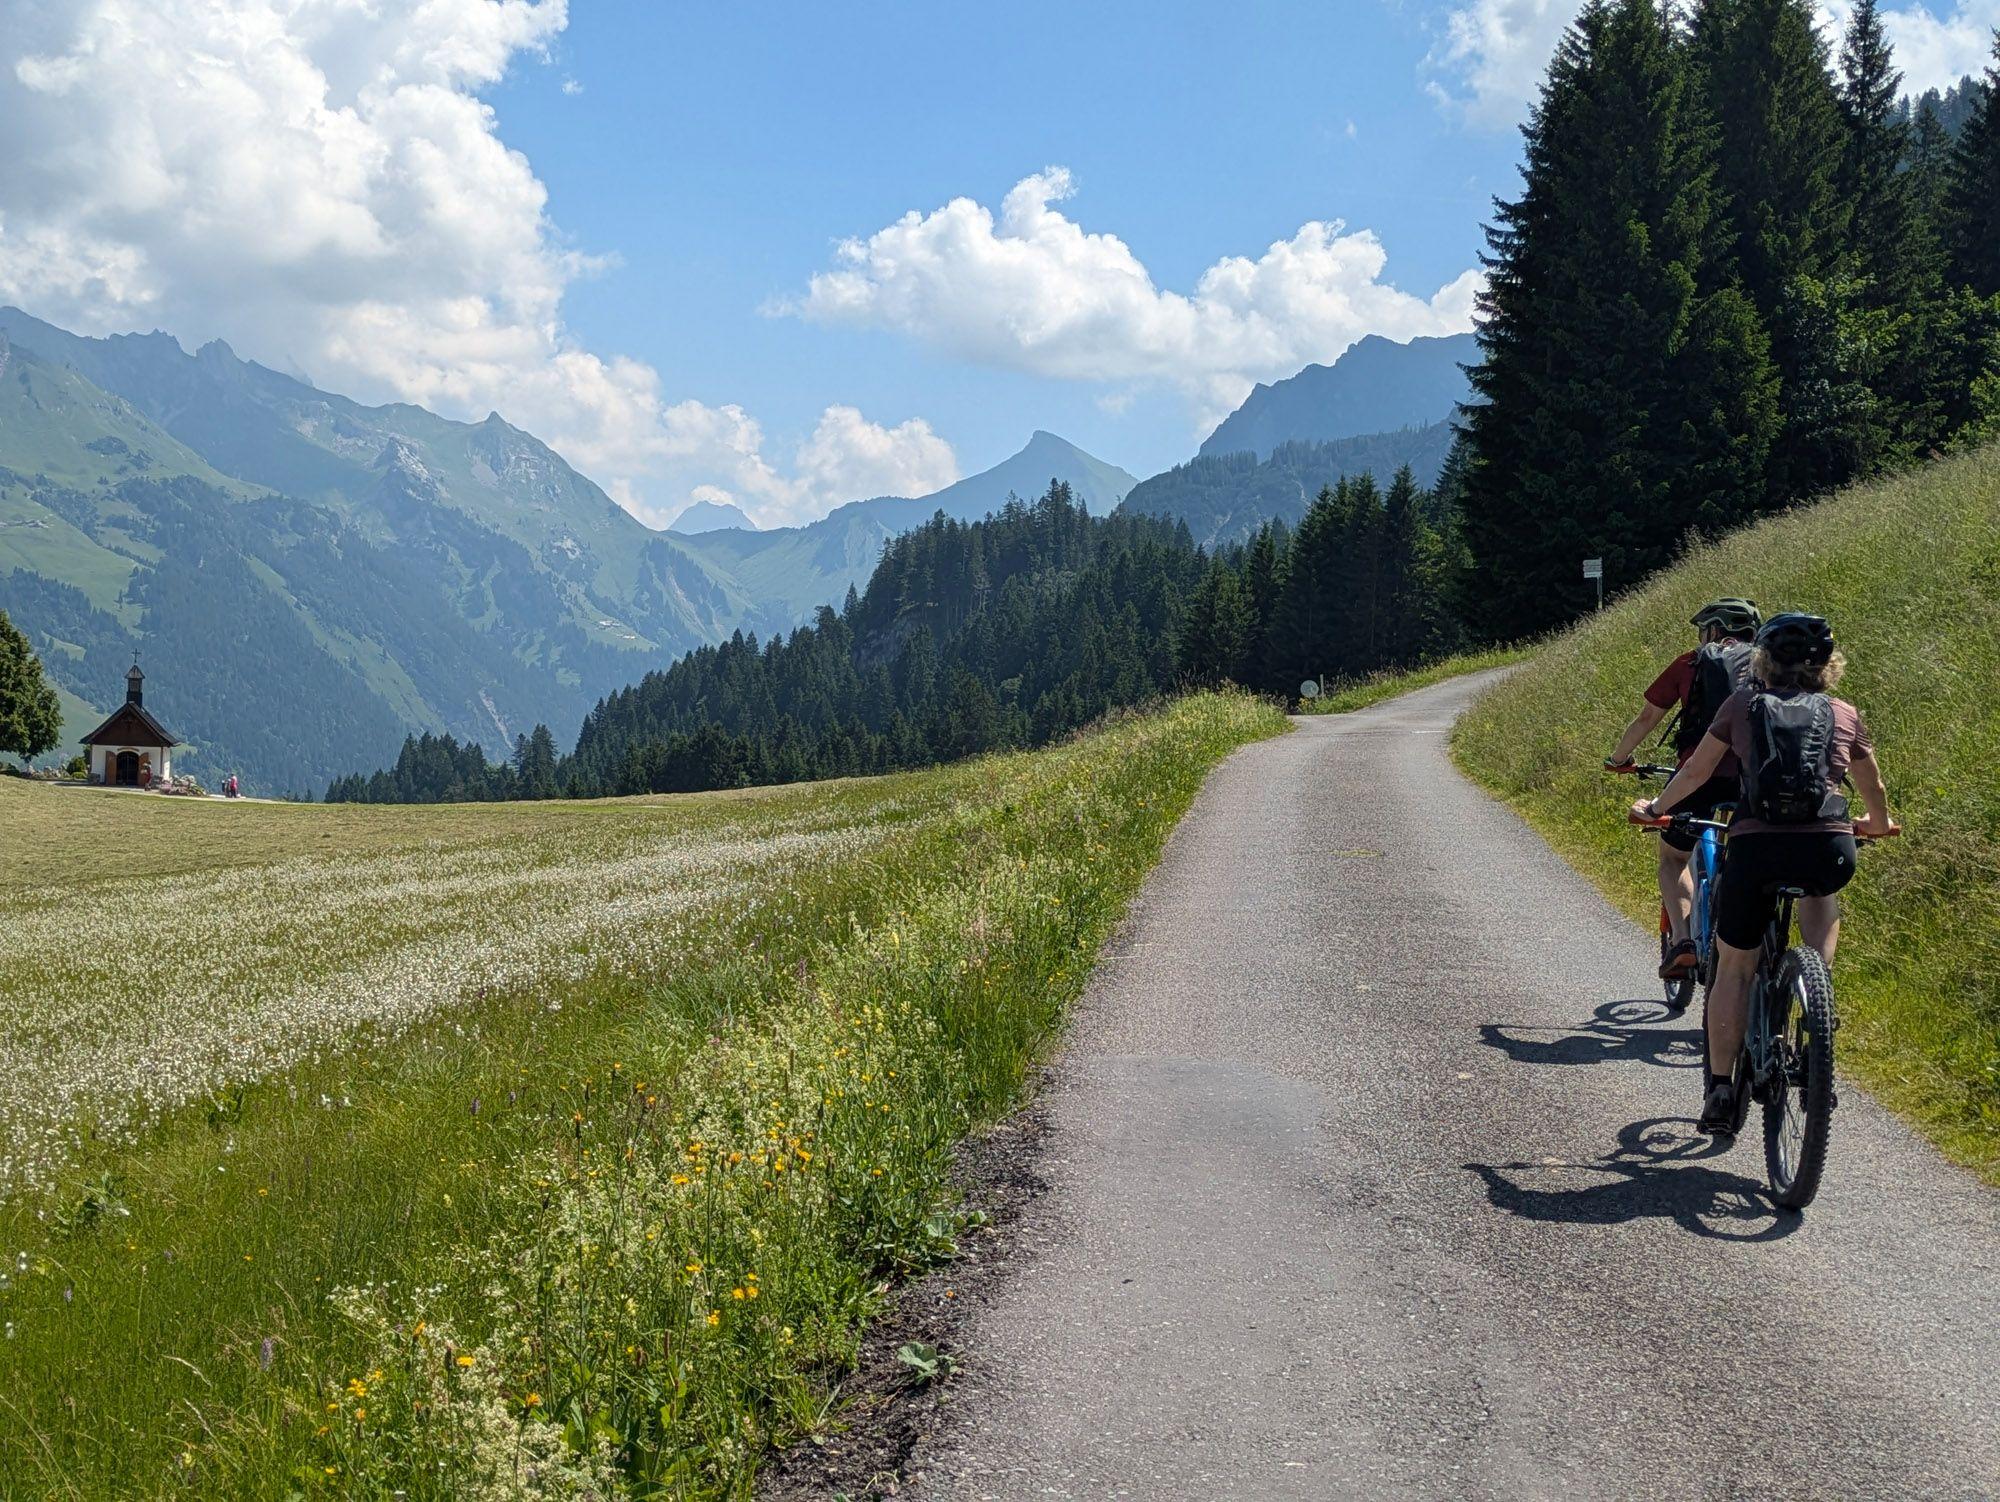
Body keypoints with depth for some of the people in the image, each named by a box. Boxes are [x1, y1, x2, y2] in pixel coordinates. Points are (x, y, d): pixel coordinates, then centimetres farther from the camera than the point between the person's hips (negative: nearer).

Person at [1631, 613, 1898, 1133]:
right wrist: (1879, 825, 54)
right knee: (1821, 897, 35)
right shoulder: (1845, 715, 18)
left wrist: (1655, 807, 39)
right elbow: (1872, 787, 33)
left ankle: (1719, 1094, 14)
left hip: (1757, 846, -1)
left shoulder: (1743, 703, 14)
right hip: (1830, 849, 1)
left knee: (1734, 968, 14)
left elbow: (1697, 770, 21)